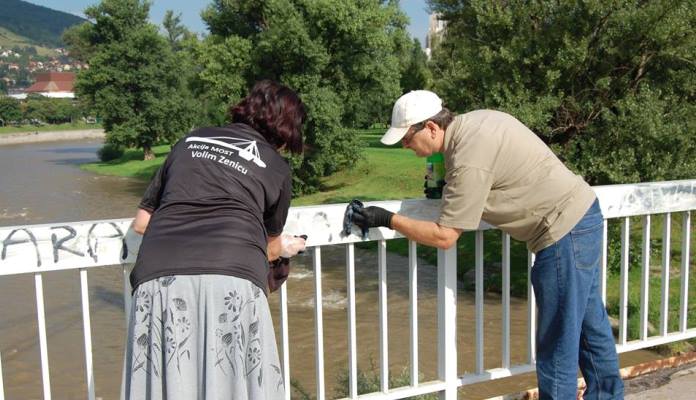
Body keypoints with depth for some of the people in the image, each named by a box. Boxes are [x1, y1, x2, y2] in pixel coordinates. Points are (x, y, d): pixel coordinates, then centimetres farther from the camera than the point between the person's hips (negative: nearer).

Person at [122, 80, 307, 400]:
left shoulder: (189, 142, 24)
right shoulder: (276, 167, 19)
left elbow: (141, 223, 28)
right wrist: (284, 248, 54)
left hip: (160, 277, 2)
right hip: (233, 278, -2)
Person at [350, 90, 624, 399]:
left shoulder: (468, 160, -24)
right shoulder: (474, 119, 3)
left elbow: (444, 237, -19)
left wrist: (387, 219, -11)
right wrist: (447, 188, 9)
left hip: (565, 230, -10)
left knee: (558, 341, 2)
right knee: (589, 322, 23)